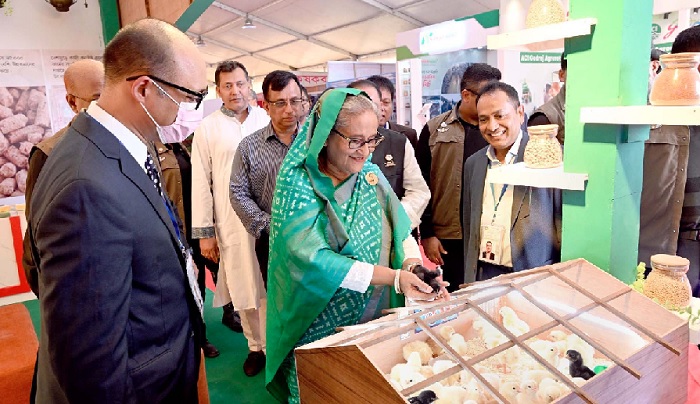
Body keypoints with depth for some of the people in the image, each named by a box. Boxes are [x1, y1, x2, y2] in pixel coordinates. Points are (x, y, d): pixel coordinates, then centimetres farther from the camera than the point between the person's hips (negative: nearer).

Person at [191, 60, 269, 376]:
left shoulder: (267, 120, 4)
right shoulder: (207, 129, 1)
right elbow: (201, 183, 1)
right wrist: (204, 232, -1)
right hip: (231, 223, 0)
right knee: (244, 289, 10)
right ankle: (256, 346, 28)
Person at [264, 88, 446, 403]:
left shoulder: (370, 173, -1)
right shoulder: (297, 182, -17)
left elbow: (401, 231, -2)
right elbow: (312, 258, -27)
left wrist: (413, 265, -23)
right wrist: (394, 277, -33)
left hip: (375, 315, 5)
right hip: (319, 325, -4)